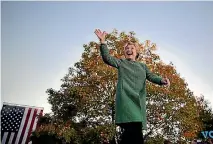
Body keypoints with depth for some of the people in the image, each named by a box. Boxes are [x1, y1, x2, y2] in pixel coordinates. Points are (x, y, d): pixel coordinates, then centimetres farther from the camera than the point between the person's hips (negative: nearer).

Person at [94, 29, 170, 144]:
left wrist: (161, 80, -11)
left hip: (139, 99, 4)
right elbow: (107, 58, 1)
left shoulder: (142, 66, 25)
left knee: (131, 130, 0)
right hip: (126, 98, -4)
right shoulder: (121, 62, 16)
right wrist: (102, 42, -10)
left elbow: (151, 76, 11)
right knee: (134, 129, -20)